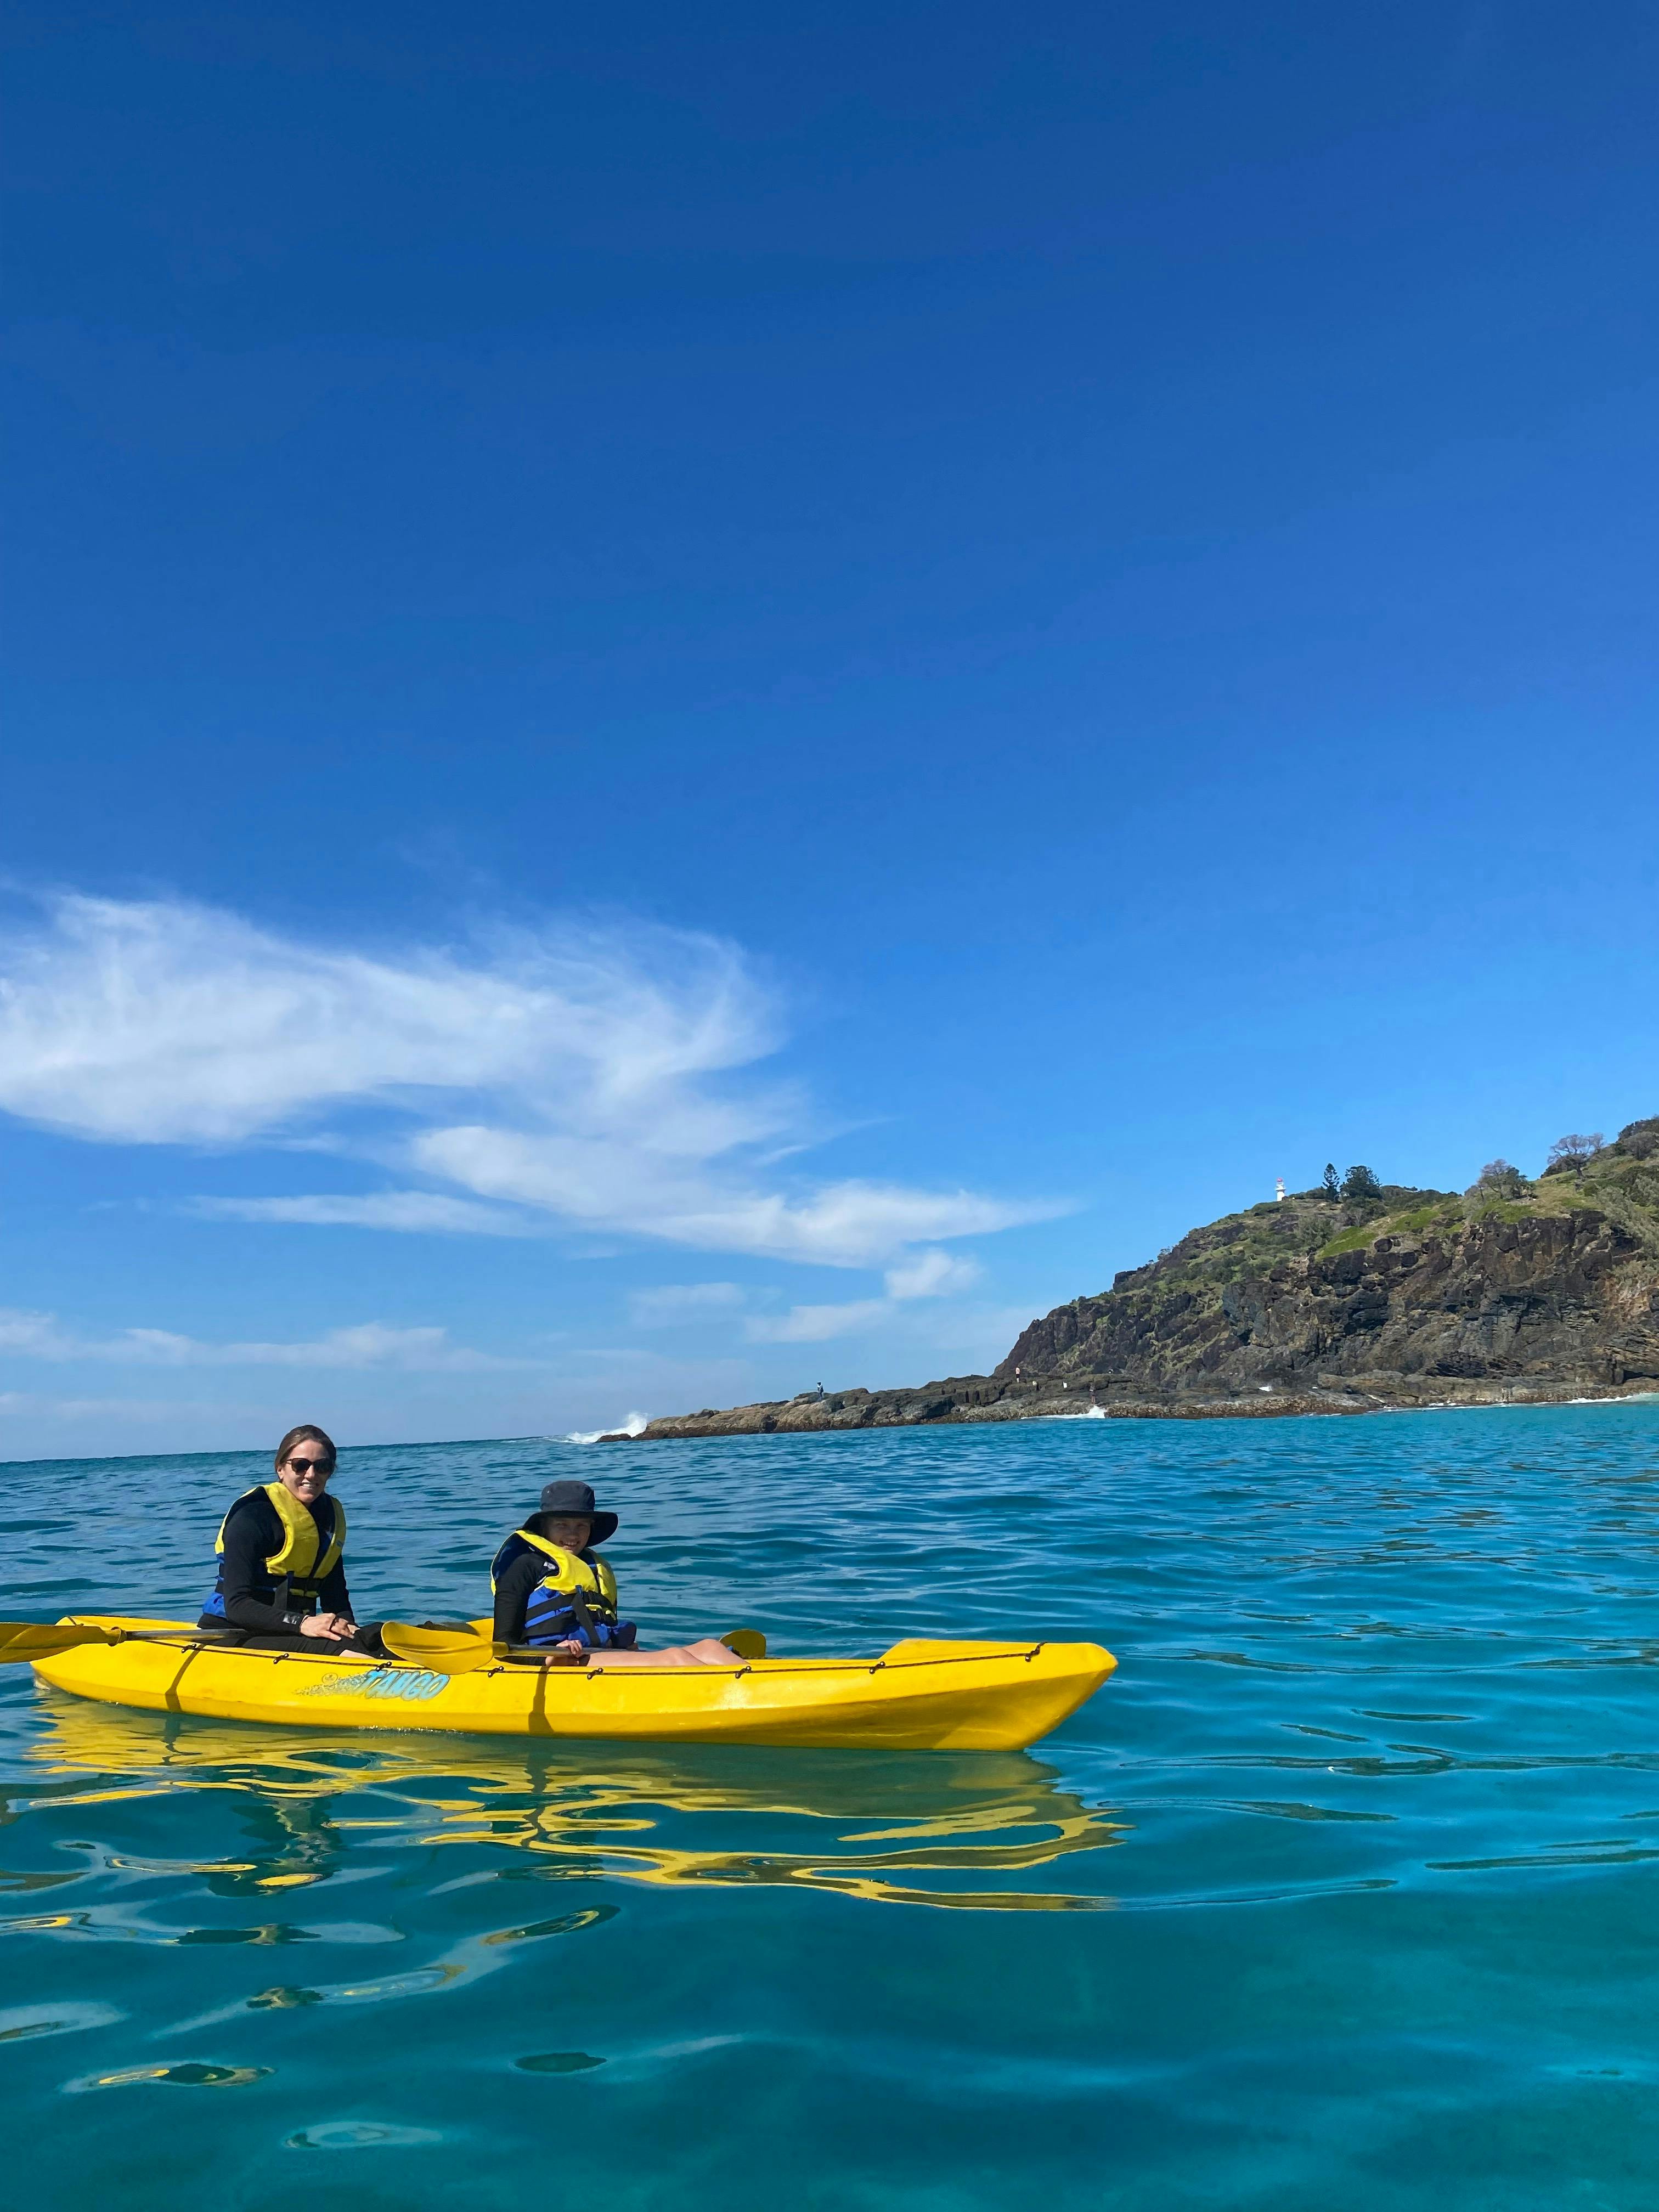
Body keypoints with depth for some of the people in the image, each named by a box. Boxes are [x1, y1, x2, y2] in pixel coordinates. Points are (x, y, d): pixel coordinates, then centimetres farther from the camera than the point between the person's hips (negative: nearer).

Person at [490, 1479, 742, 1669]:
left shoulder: (598, 1568, 31)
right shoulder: (527, 1566, 9)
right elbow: (504, 1645, -1)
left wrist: (628, 1649, 12)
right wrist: (549, 1659, -19)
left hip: (608, 1659, 7)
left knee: (708, 1647, -16)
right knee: (675, 1657, -28)